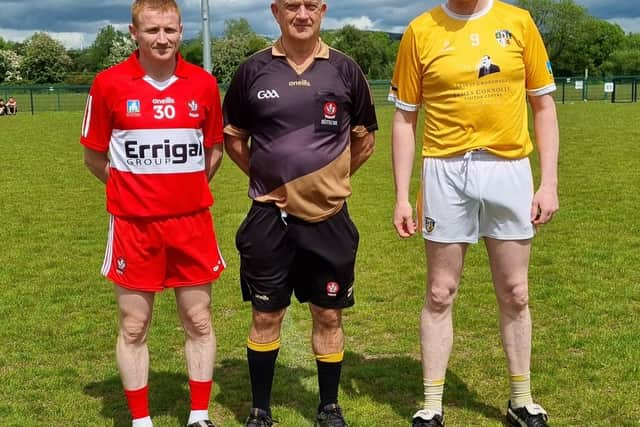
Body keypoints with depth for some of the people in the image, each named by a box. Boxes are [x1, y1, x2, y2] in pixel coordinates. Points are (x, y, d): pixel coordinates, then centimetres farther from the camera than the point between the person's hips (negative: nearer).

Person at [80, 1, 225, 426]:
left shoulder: (203, 83, 0)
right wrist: (135, 188, 2)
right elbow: (94, 156, 4)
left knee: (199, 321, 9)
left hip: (192, 221, 2)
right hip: (134, 224, -1)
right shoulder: (109, 84, -5)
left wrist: (185, 188, 5)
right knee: (134, 326, 6)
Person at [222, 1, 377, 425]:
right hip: (270, 216, 0)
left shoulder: (345, 70, 0)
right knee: (266, 315, 7)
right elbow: (233, 136, 10)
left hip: (329, 216, 1)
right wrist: (265, 177, 5)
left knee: (329, 315, 8)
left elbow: (365, 137, 12)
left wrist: (333, 180, 8)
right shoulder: (253, 71, -1)